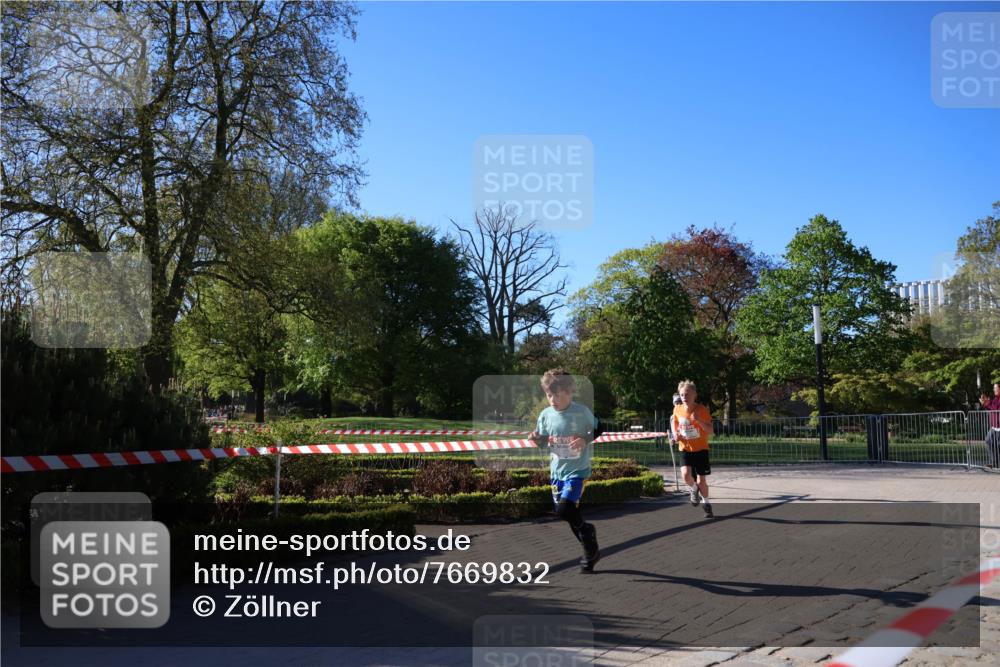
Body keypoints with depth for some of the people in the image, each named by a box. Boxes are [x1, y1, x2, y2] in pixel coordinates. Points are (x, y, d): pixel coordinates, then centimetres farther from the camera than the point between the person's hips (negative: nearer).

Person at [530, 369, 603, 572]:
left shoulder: (582, 412, -13)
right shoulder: (545, 415, -2)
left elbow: (597, 429, 2)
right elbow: (543, 442, 8)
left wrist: (585, 440, -17)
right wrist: (536, 438, -14)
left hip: (577, 470, -5)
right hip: (556, 470, 5)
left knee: (565, 509, -21)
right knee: (567, 514, 10)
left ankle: (587, 531, 9)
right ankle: (591, 551, 27)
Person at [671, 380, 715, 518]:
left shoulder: (702, 410, -12)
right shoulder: (677, 409, -3)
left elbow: (710, 431, -12)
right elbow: (673, 420, 17)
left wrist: (699, 420, -29)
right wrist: (675, 433, -3)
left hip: (701, 449, -2)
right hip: (685, 448, 2)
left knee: (701, 480, 3)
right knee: (686, 474, -23)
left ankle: (705, 503, 31)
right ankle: (694, 489, 12)